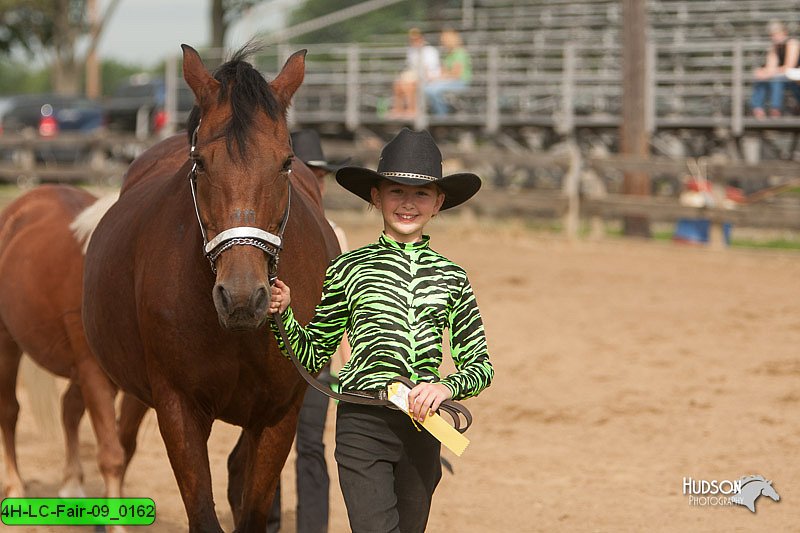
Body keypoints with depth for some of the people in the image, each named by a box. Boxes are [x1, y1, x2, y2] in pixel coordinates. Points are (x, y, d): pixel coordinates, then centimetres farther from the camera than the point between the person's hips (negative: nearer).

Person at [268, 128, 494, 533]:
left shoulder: (451, 278, 6)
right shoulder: (348, 270, 2)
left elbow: (481, 365, 8)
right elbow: (311, 356, 8)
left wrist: (447, 387, -13)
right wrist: (281, 315, -9)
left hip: (423, 425, 3)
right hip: (363, 422, -3)